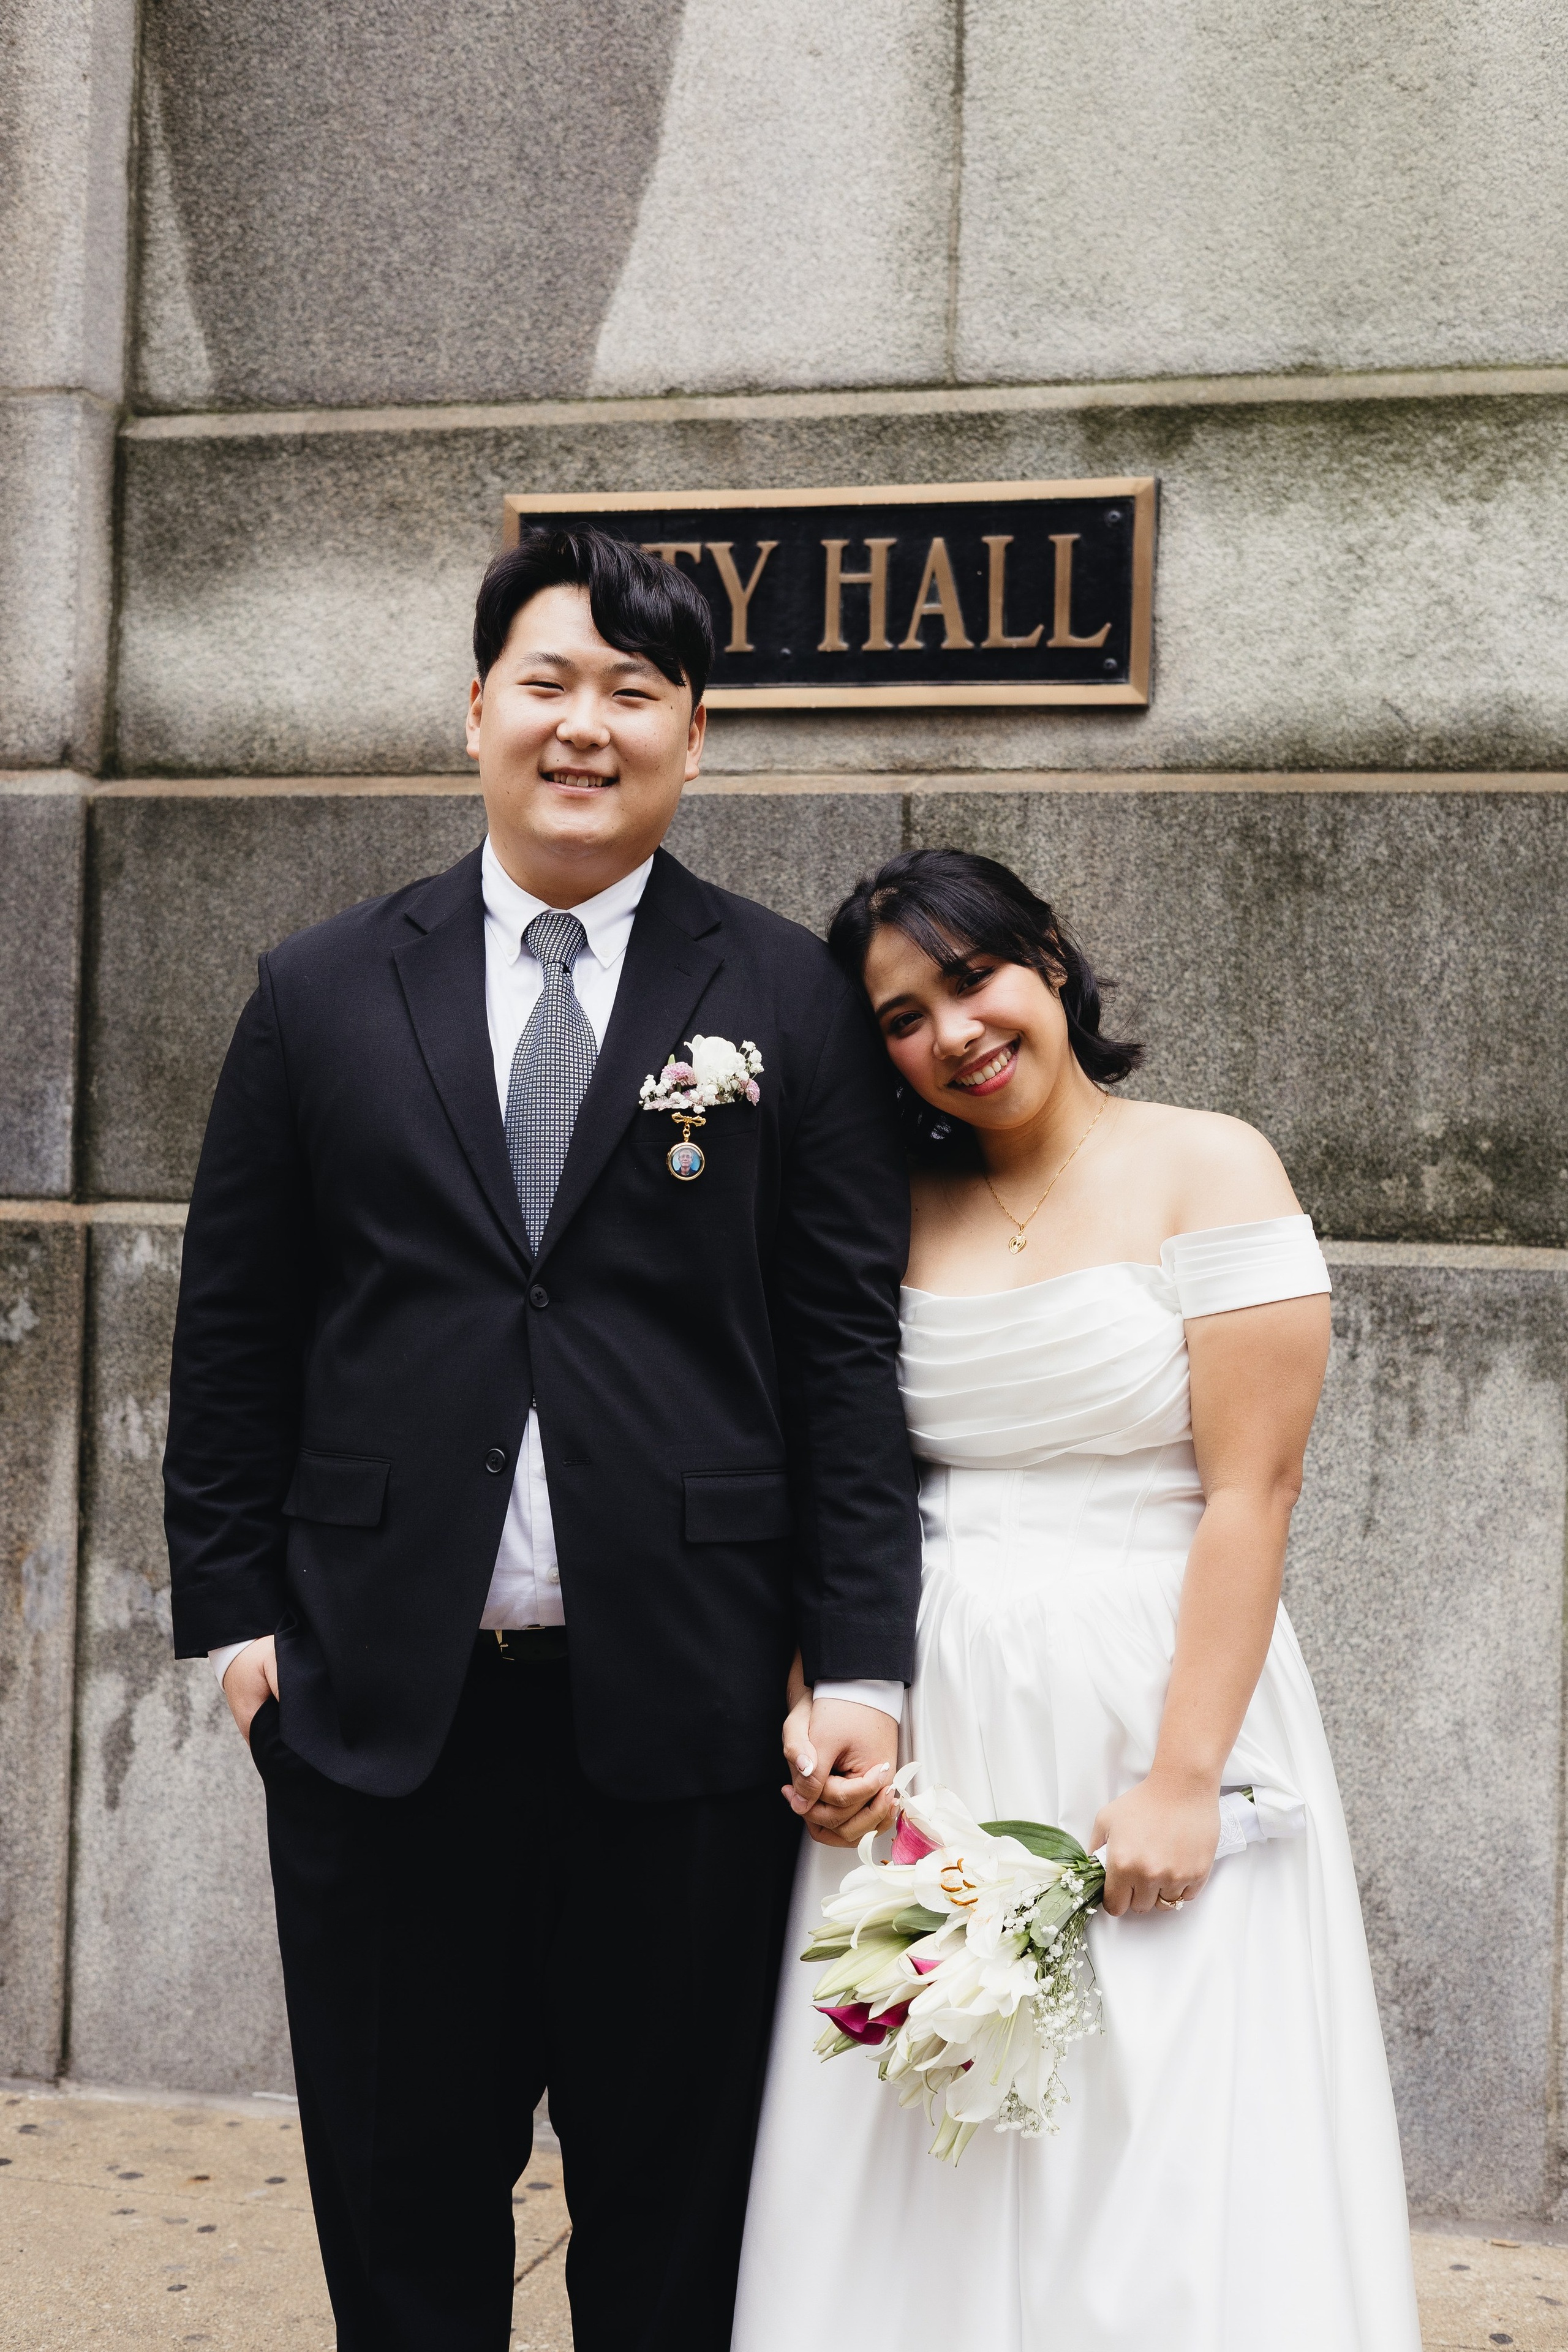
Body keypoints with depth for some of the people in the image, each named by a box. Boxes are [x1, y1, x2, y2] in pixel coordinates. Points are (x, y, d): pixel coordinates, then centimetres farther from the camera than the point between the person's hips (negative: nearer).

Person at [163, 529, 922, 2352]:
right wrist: (233, 1609, 2)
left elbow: (846, 1346, -2)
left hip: (684, 1705, -1)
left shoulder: (794, 1003, 1)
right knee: (399, 2198, 15)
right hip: (381, 1704, 1)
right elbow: (232, 1333, 7)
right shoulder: (321, 997, 6)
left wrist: (860, 1660, -6)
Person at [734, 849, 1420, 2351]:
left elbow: (1250, 1493, -11)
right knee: (922, 2189, 9)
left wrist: (1183, 1779, -17)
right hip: (928, 1726, 4)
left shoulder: (1207, 1170, -4)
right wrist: (816, 1707, -5)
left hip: (1146, 1706, -4)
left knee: (1163, 2166, 1)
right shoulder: (895, 1211, 9)